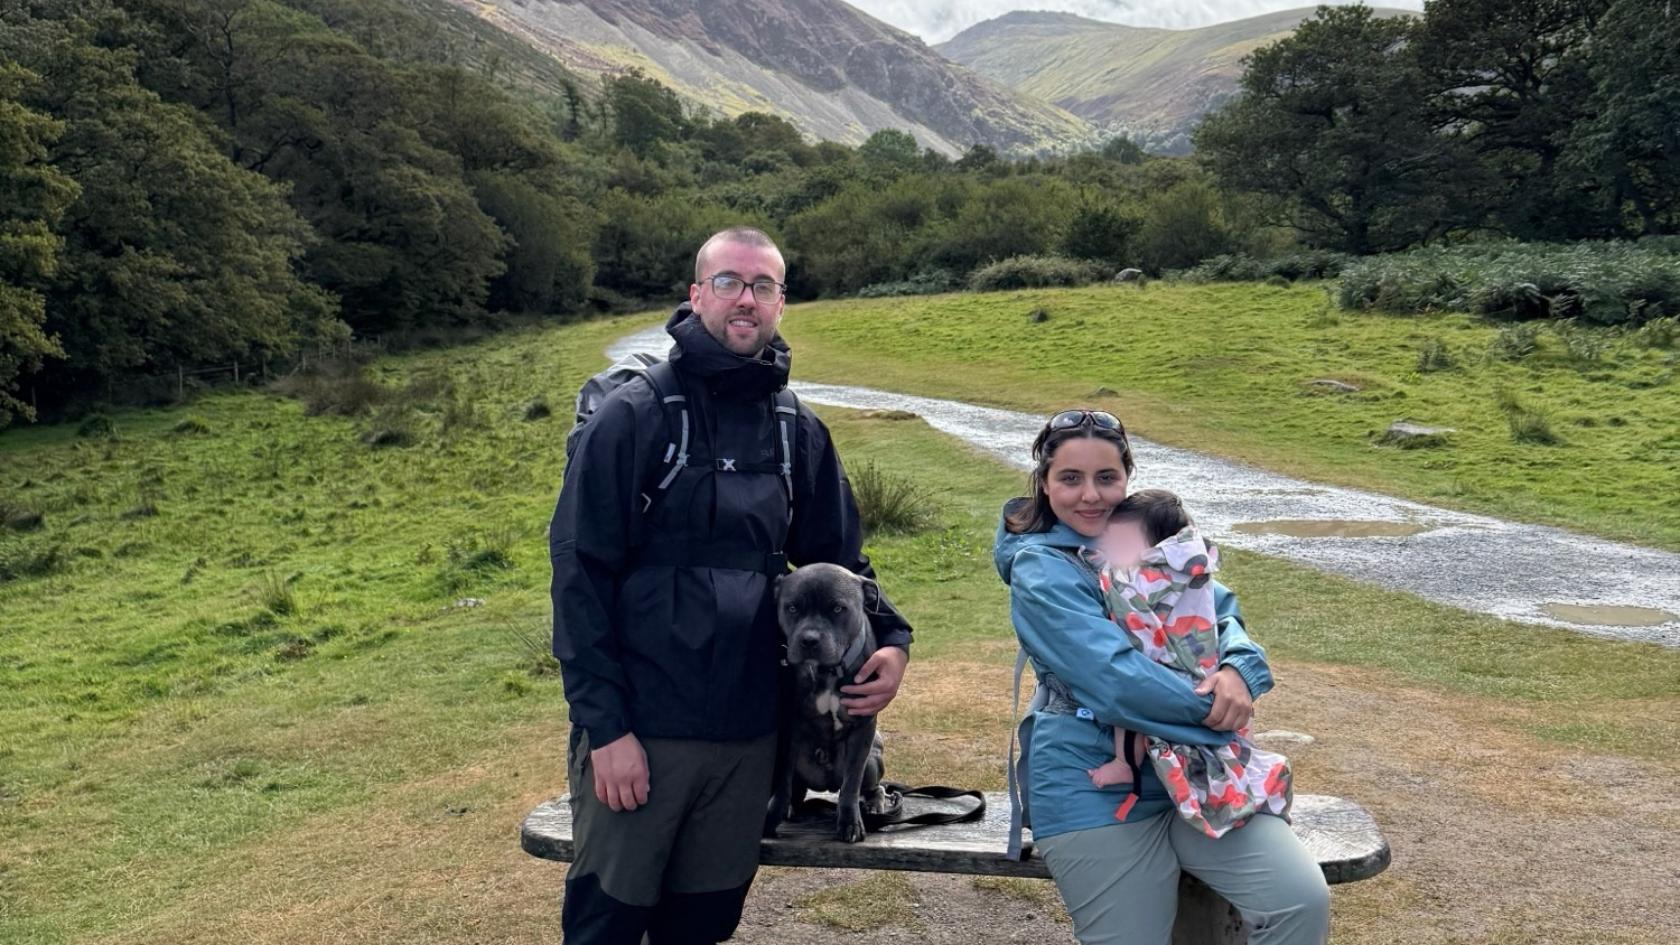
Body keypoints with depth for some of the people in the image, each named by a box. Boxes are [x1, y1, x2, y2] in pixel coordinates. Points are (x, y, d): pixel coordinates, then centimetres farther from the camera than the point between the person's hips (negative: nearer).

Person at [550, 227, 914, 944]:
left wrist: (890, 639, -3)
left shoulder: (799, 432, 7)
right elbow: (579, 575, -10)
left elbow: (837, 559, 15)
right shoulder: (633, 416, -7)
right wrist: (606, 723, -14)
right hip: (637, 731, -4)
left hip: (748, 735, 4)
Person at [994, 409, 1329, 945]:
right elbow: (1117, 680, -19)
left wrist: (1238, 671, -16)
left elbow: (1224, 613, 5)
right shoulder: (1040, 571, -9)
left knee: (1303, 902, -12)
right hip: (1097, 789, -5)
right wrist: (1214, 708, -13)